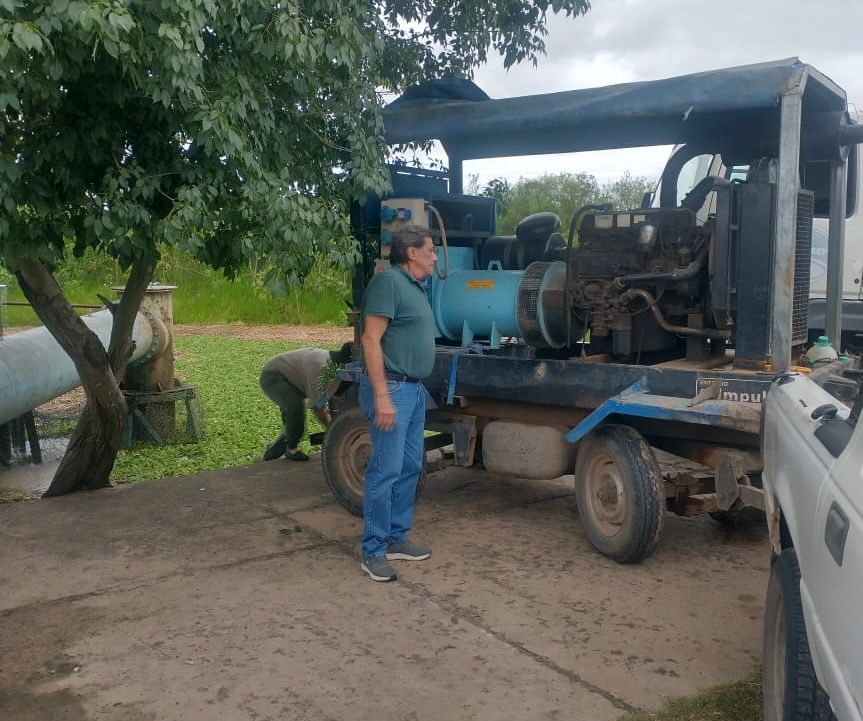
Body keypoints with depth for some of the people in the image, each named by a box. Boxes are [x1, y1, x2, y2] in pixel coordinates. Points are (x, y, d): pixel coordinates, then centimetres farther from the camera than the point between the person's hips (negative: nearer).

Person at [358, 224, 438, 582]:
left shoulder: (415, 287, 17)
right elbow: (371, 340, -18)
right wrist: (383, 397, -23)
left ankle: (396, 538, 23)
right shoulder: (388, 281, -12)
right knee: (386, 469, -7)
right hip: (392, 388, -10)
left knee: (410, 466, 13)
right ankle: (373, 551, 1)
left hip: (415, 390, 10)